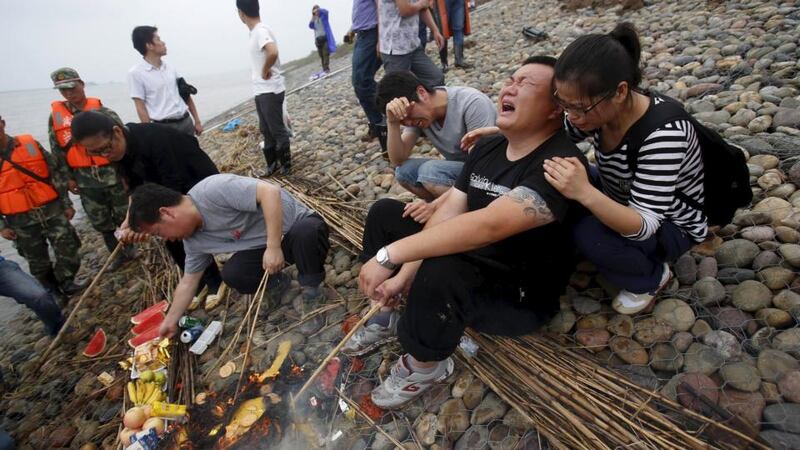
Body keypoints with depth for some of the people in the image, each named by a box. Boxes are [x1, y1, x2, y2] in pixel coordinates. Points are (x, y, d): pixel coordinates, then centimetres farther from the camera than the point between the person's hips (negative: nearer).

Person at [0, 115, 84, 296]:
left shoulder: (30, 144, -1)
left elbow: (57, 173, 4)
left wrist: (66, 203, 3)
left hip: (52, 211, 0)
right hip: (21, 221, 0)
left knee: (68, 249, 2)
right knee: (38, 260, 12)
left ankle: (66, 282, 23)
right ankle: (53, 291, 29)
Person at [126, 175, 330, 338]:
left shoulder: (213, 189, -27)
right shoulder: (193, 240, 0)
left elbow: (270, 191, -34)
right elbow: (188, 282, 13)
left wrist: (274, 247, -33)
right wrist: (170, 321, 18)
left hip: (299, 226, -6)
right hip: (267, 248, 6)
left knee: (308, 231, -41)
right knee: (231, 274, -19)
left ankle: (311, 287, -13)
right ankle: (275, 281, 11)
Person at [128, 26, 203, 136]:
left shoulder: (170, 68, 10)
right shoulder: (136, 73, -6)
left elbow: (186, 96, 15)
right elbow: (141, 108, -7)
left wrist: (197, 121, 13)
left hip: (186, 122, 6)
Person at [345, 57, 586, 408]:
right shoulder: (486, 148, 2)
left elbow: (488, 225, -38)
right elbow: (447, 213, -4)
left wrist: (389, 255, -37)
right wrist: (403, 273, -15)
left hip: (521, 294, -8)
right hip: (468, 260, 8)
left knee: (440, 273, -40)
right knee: (385, 212, 6)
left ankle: (426, 365, -7)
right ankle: (390, 314, 13)